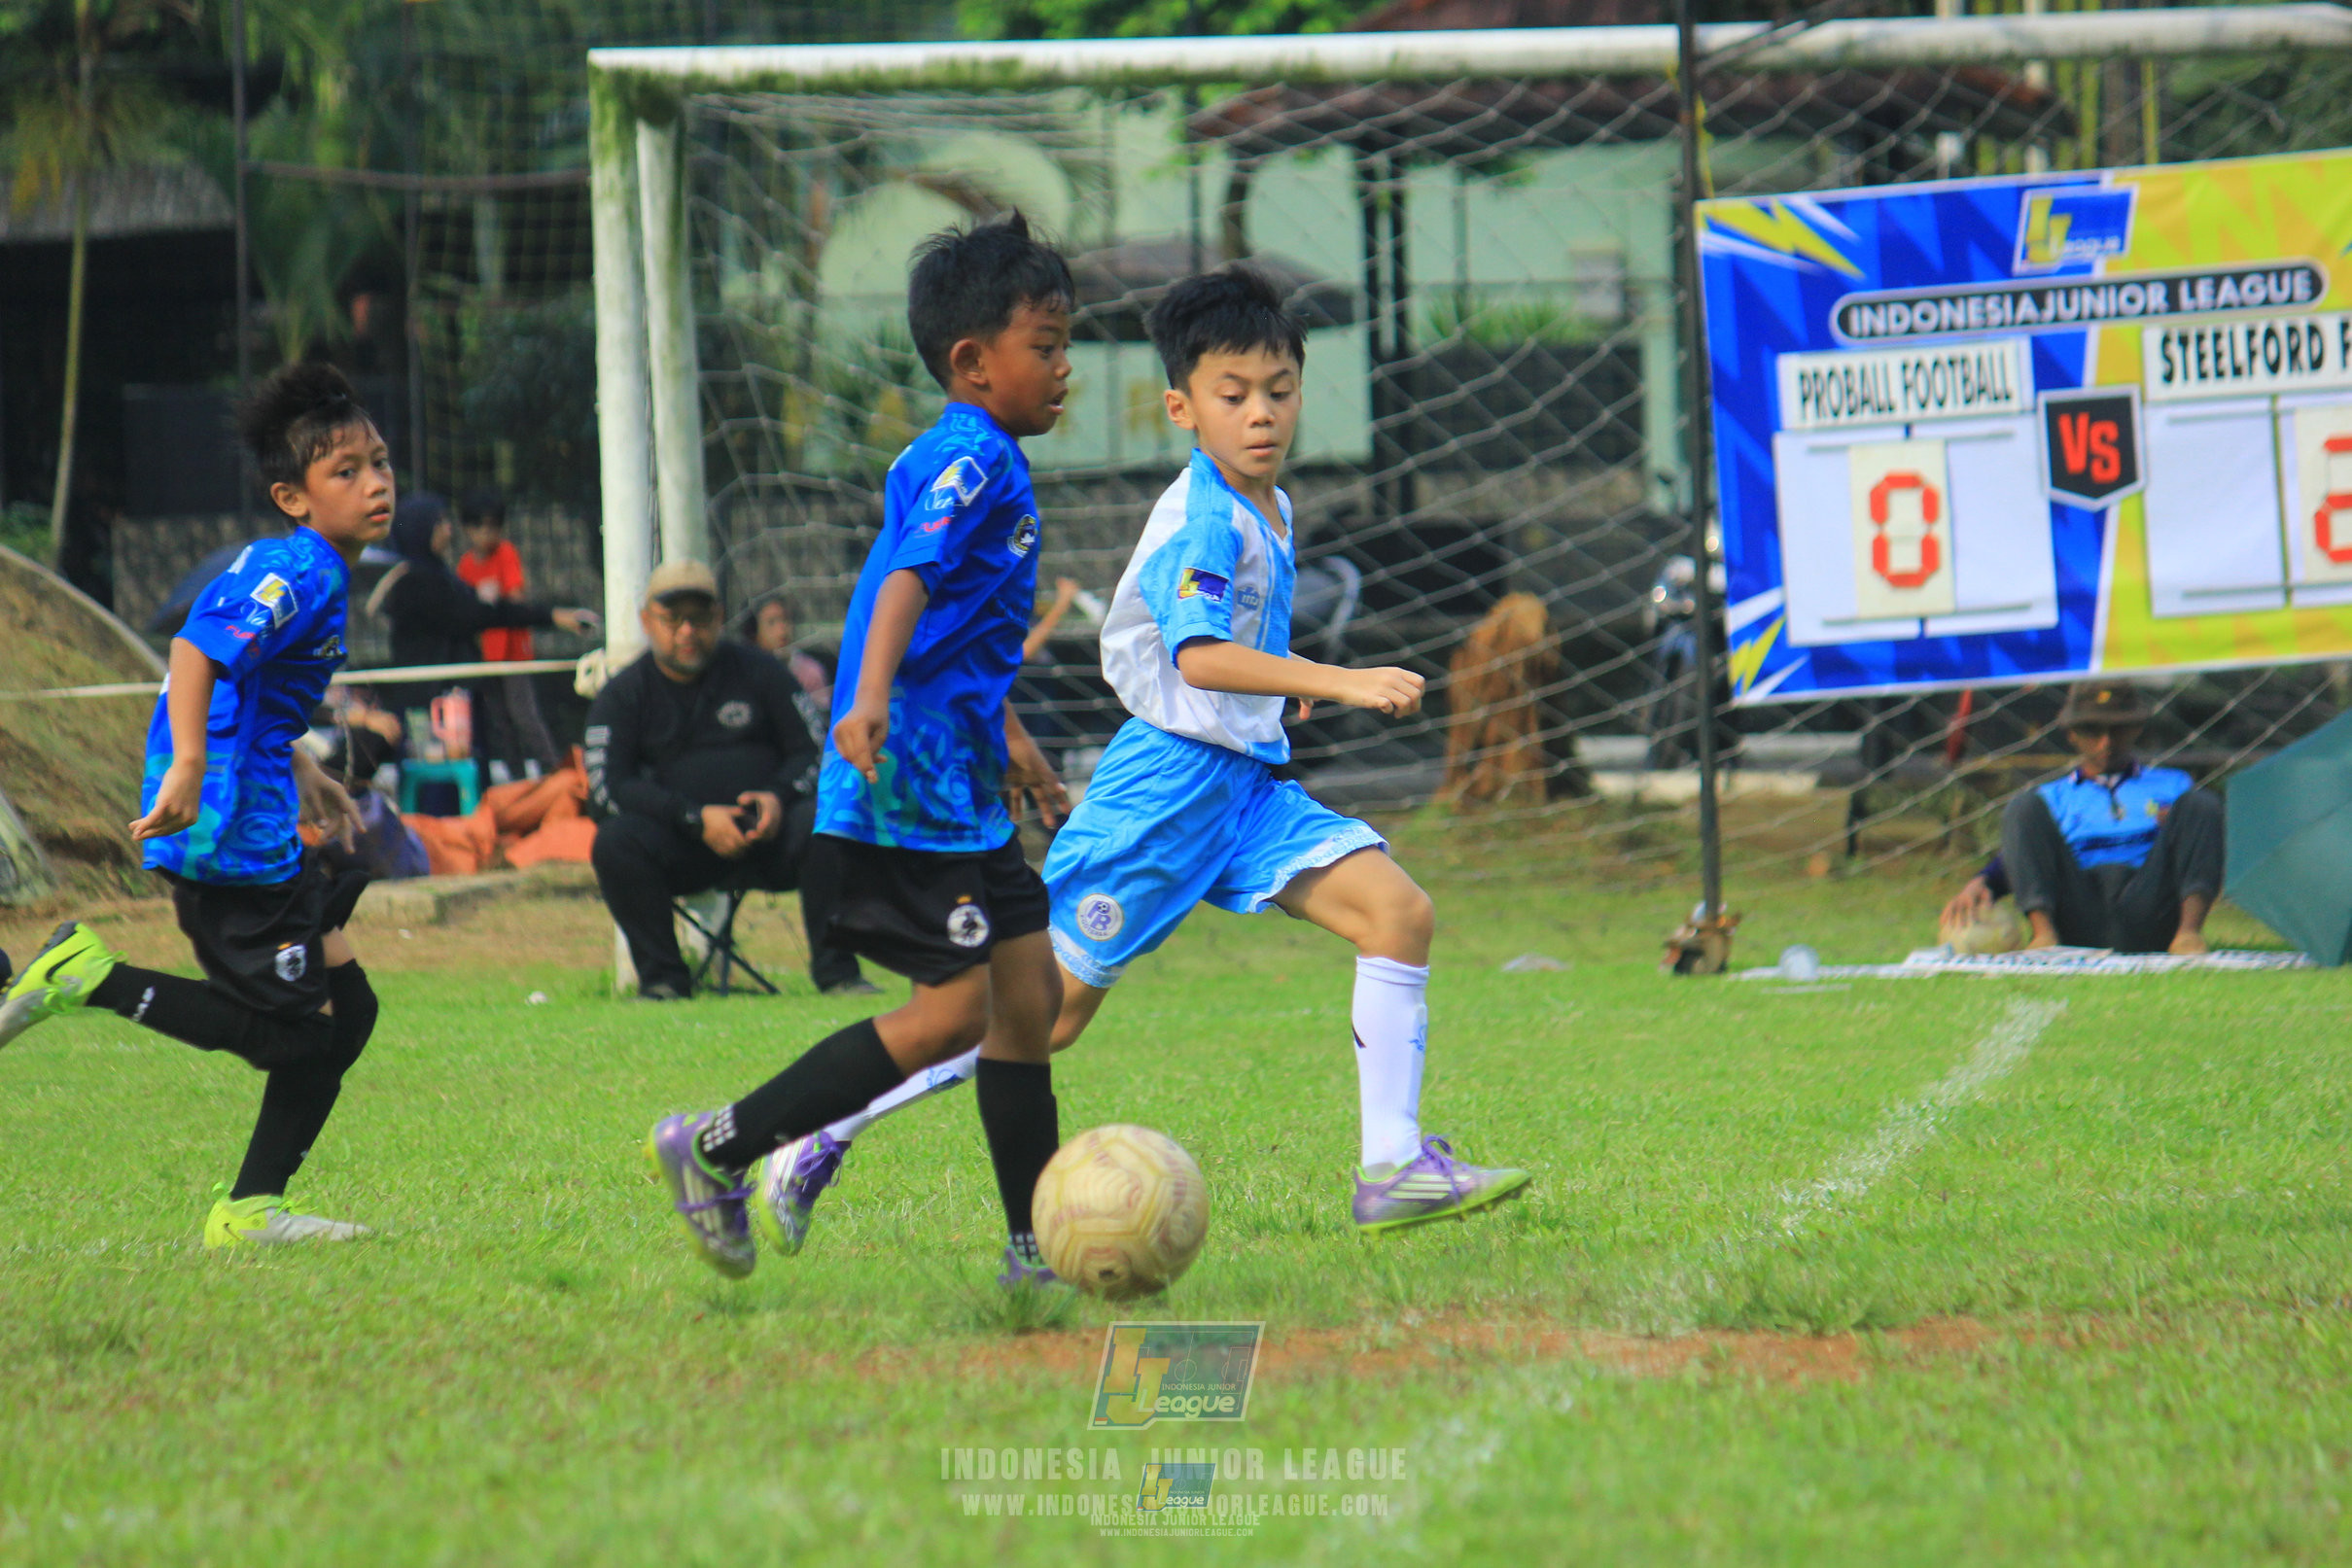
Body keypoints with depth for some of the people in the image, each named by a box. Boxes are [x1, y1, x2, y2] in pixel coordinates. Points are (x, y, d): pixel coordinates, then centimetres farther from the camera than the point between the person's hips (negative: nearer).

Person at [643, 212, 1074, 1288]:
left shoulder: (969, 460, 21)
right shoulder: (974, 459, -11)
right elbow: (909, 577, -27)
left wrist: (1010, 744, 41)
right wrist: (870, 701, -42)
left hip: (959, 794, 11)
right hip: (914, 789, -11)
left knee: (1029, 993, 8)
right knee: (954, 1008, -11)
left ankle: (1037, 1243, 12)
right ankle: (719, 1149, -6)